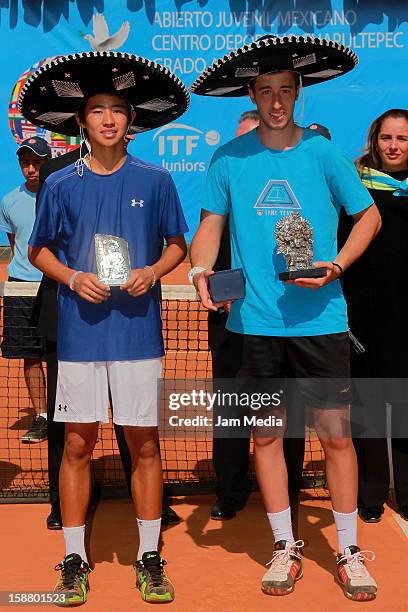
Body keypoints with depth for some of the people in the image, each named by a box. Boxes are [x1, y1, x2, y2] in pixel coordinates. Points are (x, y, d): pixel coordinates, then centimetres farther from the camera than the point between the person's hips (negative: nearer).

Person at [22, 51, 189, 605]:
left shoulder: (155, 180, 3)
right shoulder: (61, 185, 4)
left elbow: (178, 245, 11)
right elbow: (39, 250, 12)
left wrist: (152, 272, -9)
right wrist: (74, 278, -7)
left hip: (138, 330, 0)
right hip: (80, 329, 1)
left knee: (144, 443, 5)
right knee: (78, 443, 5)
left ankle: (149, 557, 19)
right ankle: (74, 559, 19)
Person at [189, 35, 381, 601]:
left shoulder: (322, 152, 0)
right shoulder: (229, 159, 3)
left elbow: (369, 216, 6)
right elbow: (211, 223, 10)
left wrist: (335, 267, -9)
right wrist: (201, 270, -10)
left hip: (319, 316, -1)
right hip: (255, 319, 2)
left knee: (335, 433, 2)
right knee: (266, 434, 9)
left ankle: (349, 550, 20)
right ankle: (285, 547, 26)